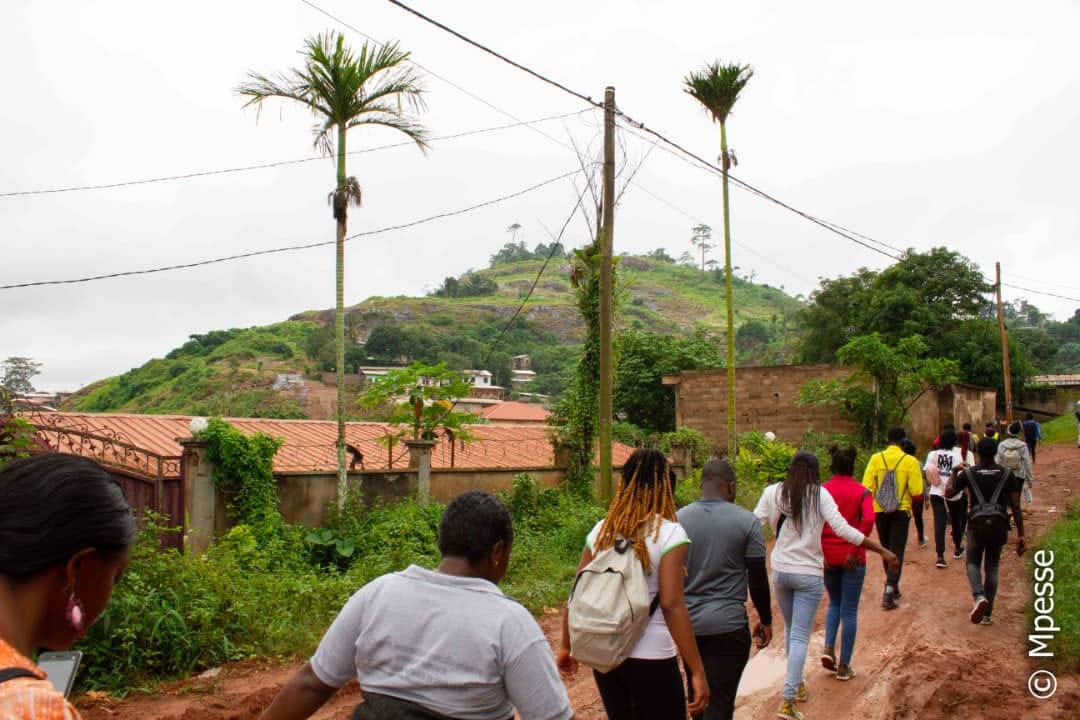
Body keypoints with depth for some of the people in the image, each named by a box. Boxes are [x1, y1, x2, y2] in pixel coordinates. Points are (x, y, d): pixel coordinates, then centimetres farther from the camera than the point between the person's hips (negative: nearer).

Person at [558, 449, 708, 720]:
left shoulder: (601, 530, 1)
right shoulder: (669, 533, -13)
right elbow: (672, 606, -19)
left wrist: (566, 646, 14)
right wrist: (697, 671, -16)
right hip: (651, 659, -5)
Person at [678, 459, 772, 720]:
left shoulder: (678, 519, 1)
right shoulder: (746, 521, -7)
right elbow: (758, 578, -4)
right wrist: (766, 620, 10)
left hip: (687, 623, 4)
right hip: (728, 625, -4)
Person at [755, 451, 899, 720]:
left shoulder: (772, 492, -3)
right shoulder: (819, 494, -10)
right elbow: (843, 530, -16)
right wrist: (883, 551, -12)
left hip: (780, 571, 3)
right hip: (809, 574, -3)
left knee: (790, 630, 23)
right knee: (800, 636, 0)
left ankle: (796, 683, 35)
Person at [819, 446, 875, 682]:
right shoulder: (861, 491, -3)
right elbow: (868, 520, -20)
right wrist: (855, 550, -17)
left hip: (827, 557, 2)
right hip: (852, 559, -2)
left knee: (834, 603, 23)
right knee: (849, 610, 7)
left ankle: (828, 648, 5)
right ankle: (844, 666, 12)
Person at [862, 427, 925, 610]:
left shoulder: (875, 459, -4)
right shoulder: (910, 461, -8)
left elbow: (866, 488, -8)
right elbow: (917, 494, -10)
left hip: (880, 511, 2)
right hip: (901, 511, -2)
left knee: (886, 550, 19)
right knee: (897, 551, 2)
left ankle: (893, 587, 33)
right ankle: (889, 592, -9)